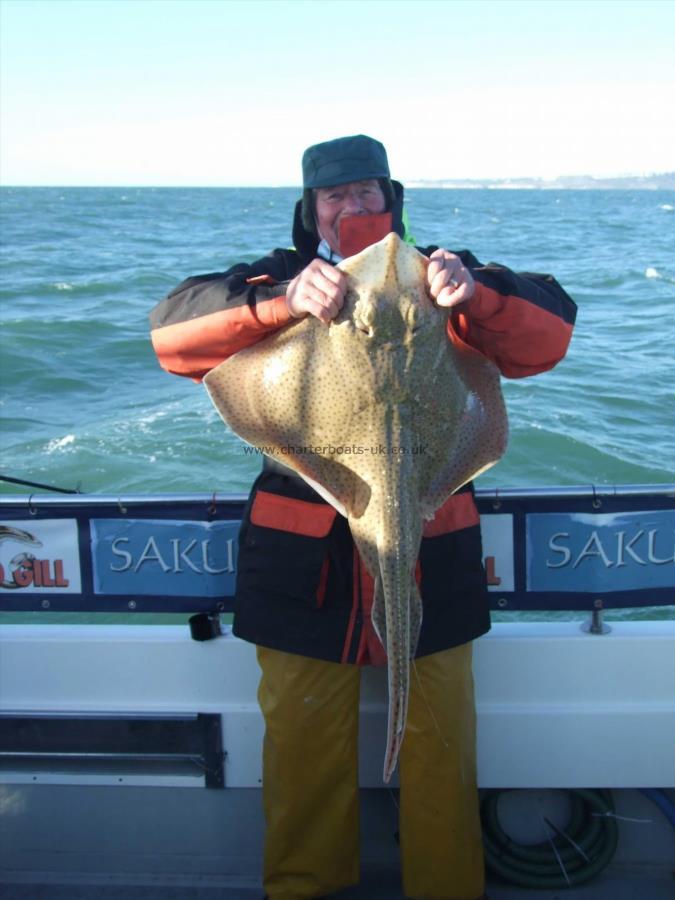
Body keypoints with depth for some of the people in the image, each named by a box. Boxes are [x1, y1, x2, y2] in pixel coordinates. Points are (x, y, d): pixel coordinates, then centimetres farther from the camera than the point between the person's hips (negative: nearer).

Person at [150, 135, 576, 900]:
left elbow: (549, 332, -7)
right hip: (304, 554, 0)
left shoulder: (439, 279, 7)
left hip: (427, 548, 1)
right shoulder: (276, 282, 5)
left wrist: (474, 293, -28)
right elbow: (171, 330, -12)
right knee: (301, 735, 9)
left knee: (439, 740, 8)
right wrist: (282, 303, -30)